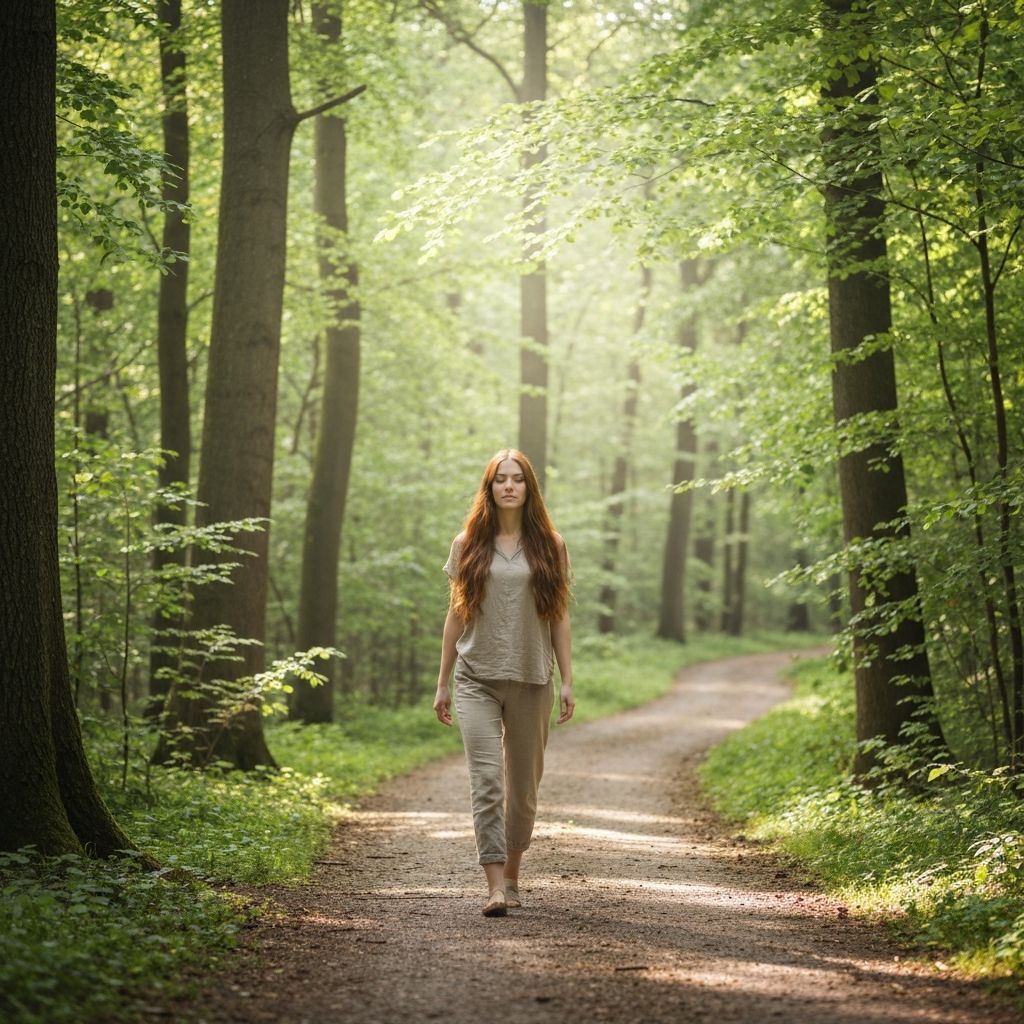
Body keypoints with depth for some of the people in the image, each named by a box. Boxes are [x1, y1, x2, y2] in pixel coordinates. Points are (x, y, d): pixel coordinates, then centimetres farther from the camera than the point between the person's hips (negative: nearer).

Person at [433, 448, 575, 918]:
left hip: (531, 681, 1)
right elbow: (455, 616, 10)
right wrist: (442, 683, 9)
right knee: (486, 781, -12)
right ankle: (495, 886, -17)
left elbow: (559, 618, 7)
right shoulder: (468, 545, 6)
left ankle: (512, 874, 26)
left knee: (523, 786, 8)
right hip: (478, 680, -1)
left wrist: (567, 681, 0)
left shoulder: (549, 546, 6)